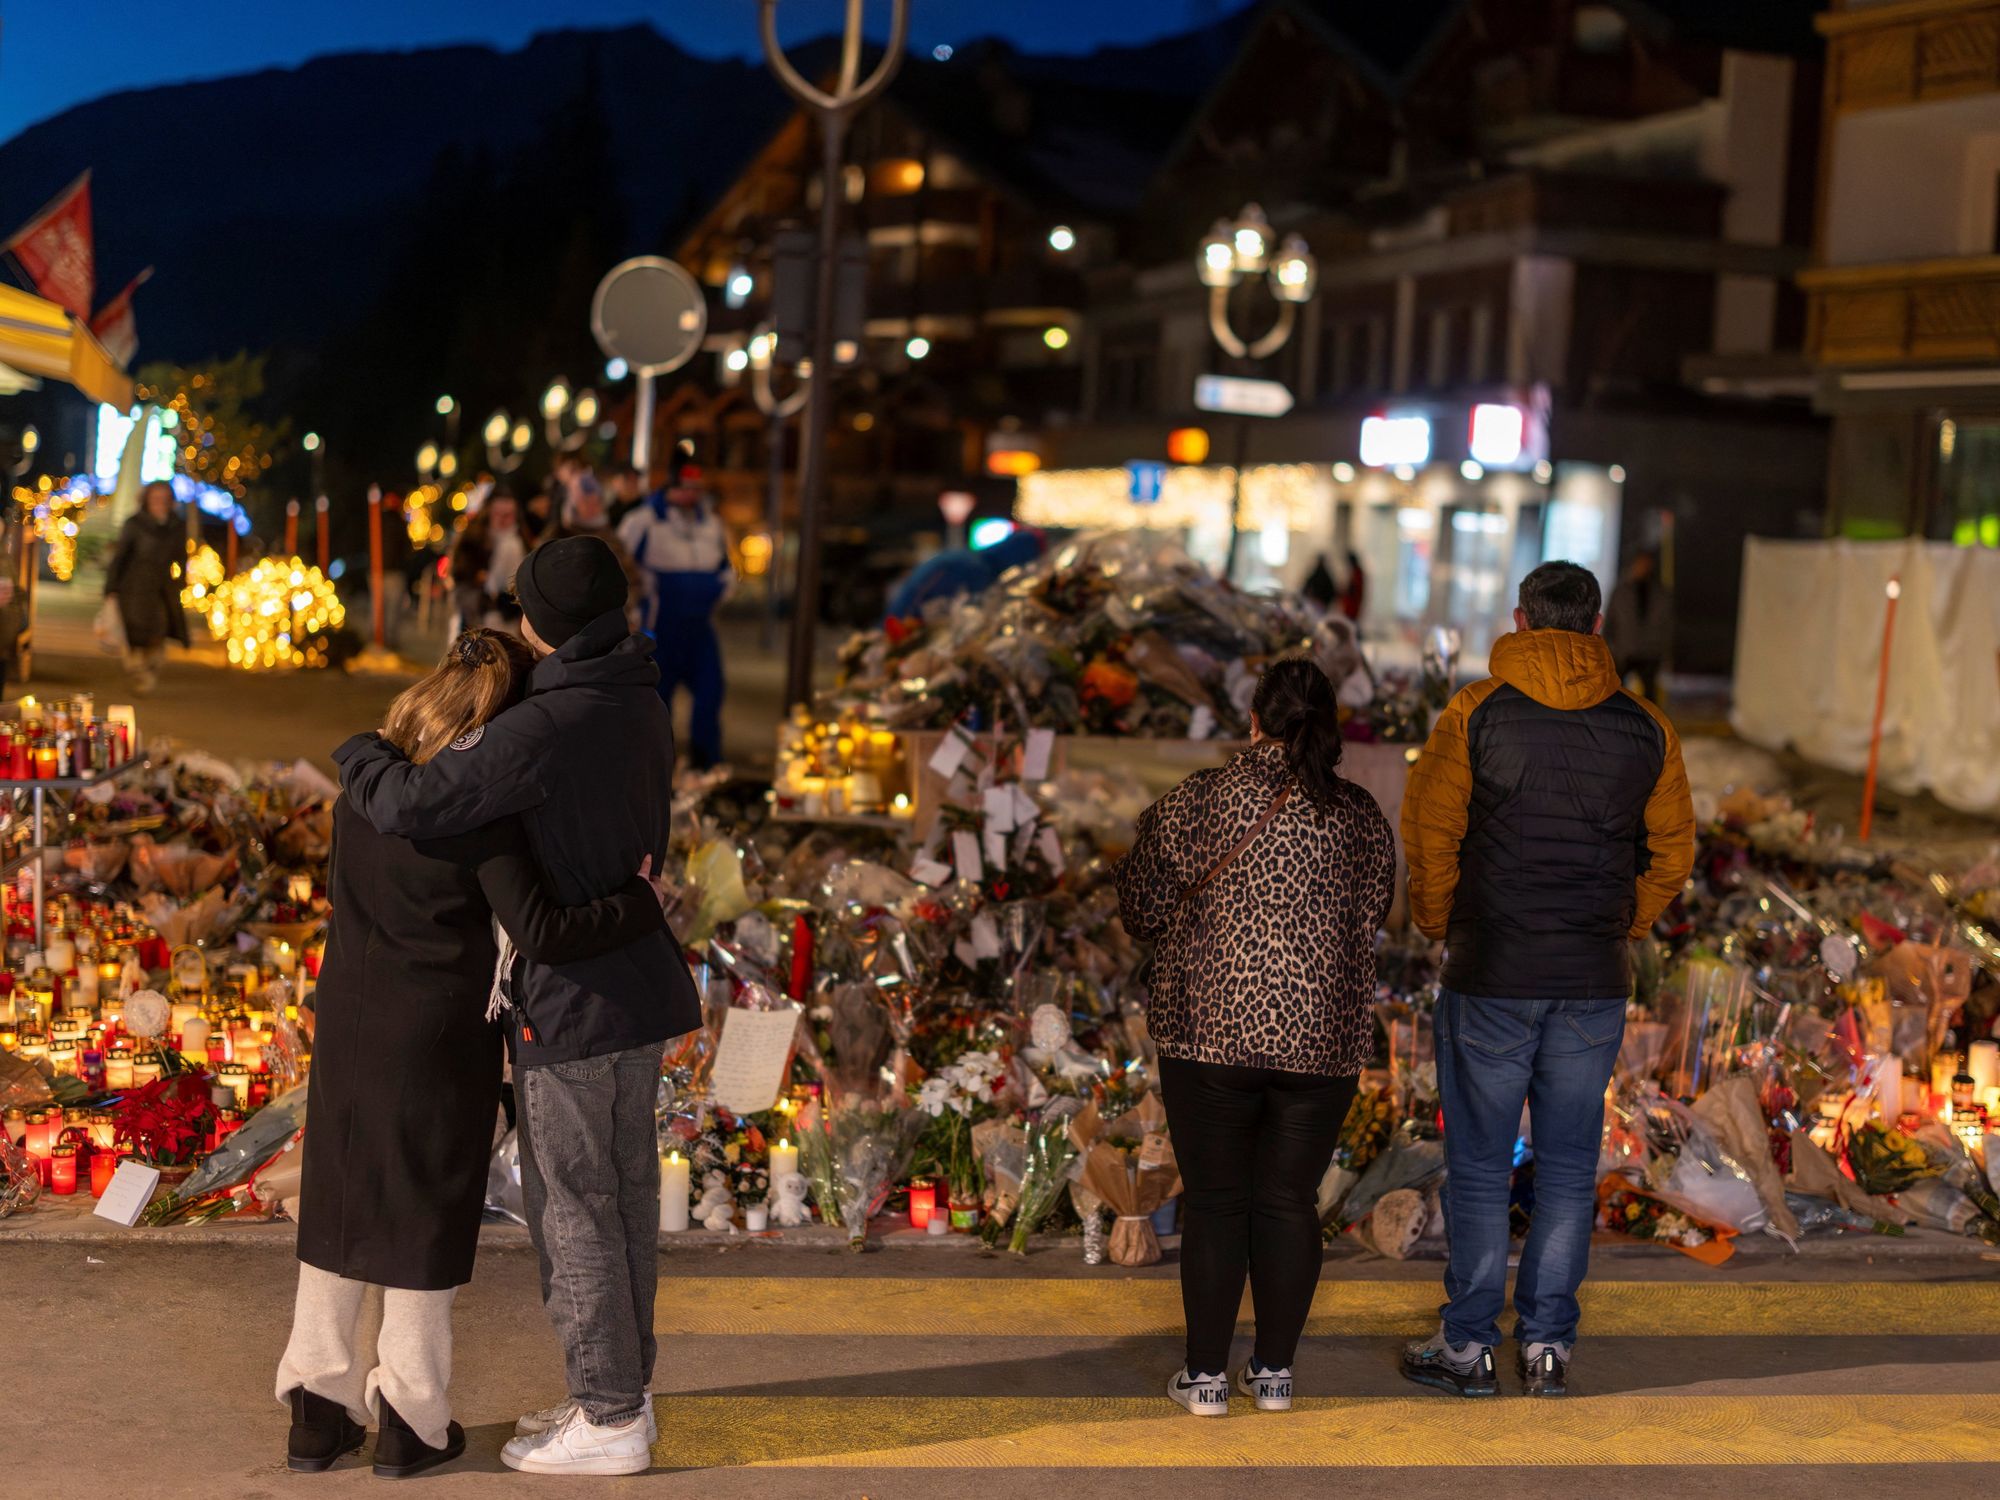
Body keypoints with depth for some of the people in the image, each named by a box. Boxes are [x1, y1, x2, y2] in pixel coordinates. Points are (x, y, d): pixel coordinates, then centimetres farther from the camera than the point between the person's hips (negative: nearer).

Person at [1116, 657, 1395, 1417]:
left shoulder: (1200, 801, -6)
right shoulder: (1361, 818, 0)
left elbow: (1141, 908, 0)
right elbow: (1373, 914, 11)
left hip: (1211, 1033, -2)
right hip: (1322, 1039, 2)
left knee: (1215, 1202, 7)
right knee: (1290, 1204, 11)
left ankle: (1206, 1373, 11)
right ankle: (1274, 1371, 16)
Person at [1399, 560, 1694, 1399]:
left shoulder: (1476, 714, -6)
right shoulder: (1645, 730, 2)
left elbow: (1429, 831, -7)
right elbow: (1672, 852, 7)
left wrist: (1440, 926, 7)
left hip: (1490, 980, -2)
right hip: (1595, 984, 2)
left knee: (1478, 1165, 6)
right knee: (1568, 1166, 11)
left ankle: (1468, 1346, 11)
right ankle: (1548, 1344, 14)